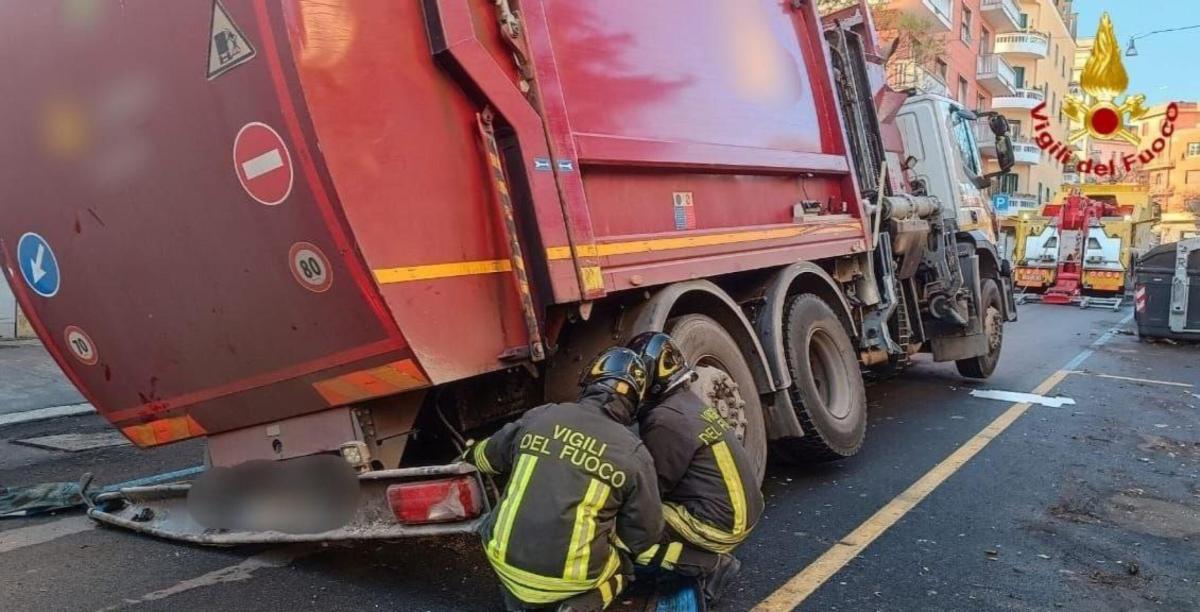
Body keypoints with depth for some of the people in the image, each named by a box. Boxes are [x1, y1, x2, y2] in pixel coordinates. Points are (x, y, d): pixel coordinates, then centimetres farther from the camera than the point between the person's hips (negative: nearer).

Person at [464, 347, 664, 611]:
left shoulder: (539, 416, 2)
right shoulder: (634, 454, -6)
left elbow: (490, 456, 20)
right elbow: (645, 535, 0)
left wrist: (471, 453, 44)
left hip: (505, 562, 2)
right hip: (570, 579, -2)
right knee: (623, 562, 28)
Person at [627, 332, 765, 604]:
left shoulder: (666, 420, -19)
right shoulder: (689, 401, 9)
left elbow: (653, 485, -9)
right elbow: (669, 480, 17)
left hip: (718, 523, -9)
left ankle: (711, 564, -5)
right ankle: (714, 559, 11)